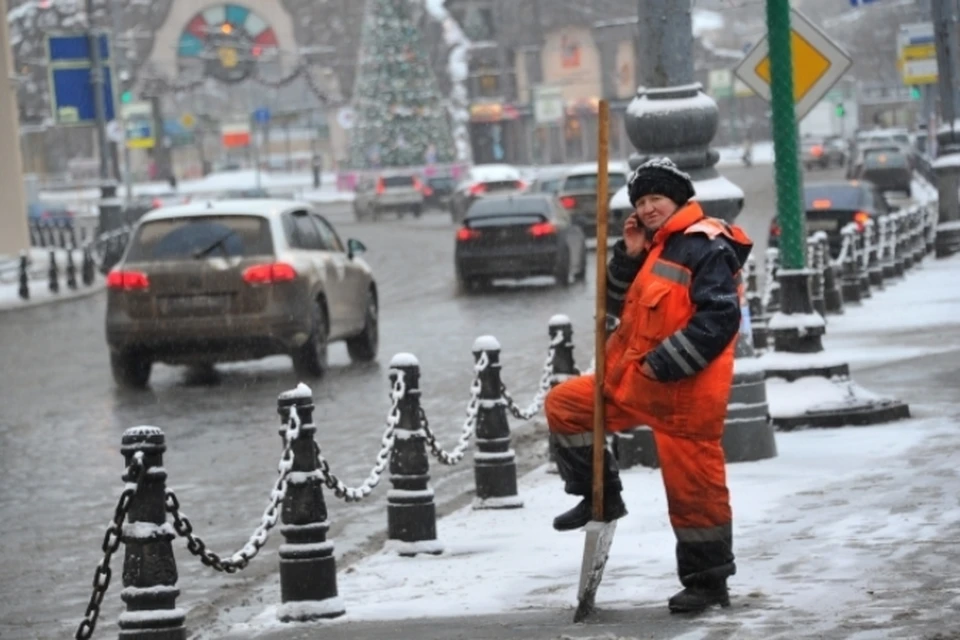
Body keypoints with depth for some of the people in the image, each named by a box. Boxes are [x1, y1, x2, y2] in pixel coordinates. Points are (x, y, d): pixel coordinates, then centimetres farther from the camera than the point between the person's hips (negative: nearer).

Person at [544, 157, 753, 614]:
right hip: (634, 380, 9)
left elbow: (719, 318, -21)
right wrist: (628, 257, 2)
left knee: (693, 485, -3)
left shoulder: (706, 247, -13)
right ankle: (602, 497, 15)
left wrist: (664, 363, -20)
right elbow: (618, 307, 18)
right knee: (564, 404, 7)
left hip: (686, 390, -9)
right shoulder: (654, 247, 17)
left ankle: (708, 580, 9)